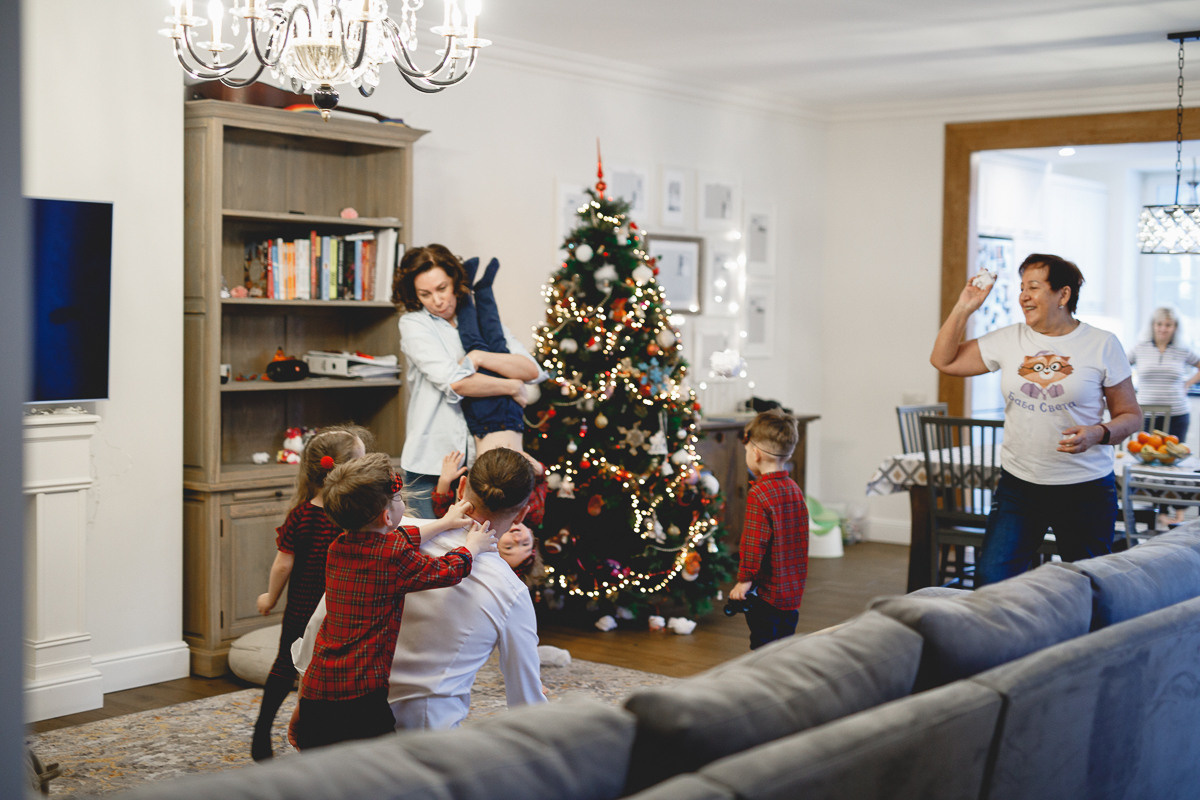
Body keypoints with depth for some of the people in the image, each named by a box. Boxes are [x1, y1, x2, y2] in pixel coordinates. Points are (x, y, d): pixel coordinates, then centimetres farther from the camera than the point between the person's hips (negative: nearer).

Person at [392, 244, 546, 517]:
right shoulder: (414, 323, 1)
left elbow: (533, 370, -1)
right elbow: (454, 382, -14)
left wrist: (479, 357, -12)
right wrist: (513, 387, -5)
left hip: (480, 455, 3)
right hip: (432, 461, -3)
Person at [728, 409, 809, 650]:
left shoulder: (760, 494, -19)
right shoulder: (794, 489, 7)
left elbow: (755, 542, -21)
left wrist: (745, 579, -12)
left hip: (768, 592, -8)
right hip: (793, 589, 8)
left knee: (763, 646, -1)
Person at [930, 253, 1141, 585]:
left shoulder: (1102, 345, -2)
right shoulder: (1009, 340, 5)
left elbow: (1130, 416, 2)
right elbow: (944, 360, 10)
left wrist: (1097, 434, -18)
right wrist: (964, 308, 1)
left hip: (1085, 488, -2)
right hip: (1018, 484, 2)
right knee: (990, 582, -8)